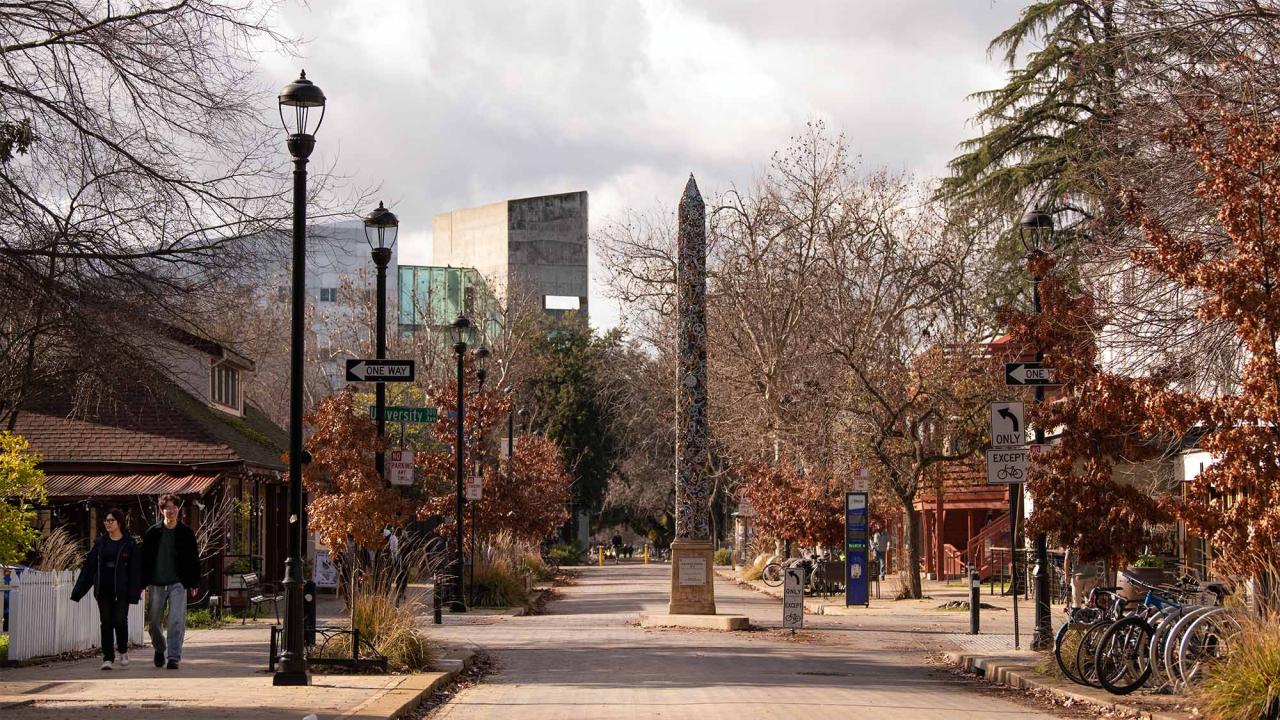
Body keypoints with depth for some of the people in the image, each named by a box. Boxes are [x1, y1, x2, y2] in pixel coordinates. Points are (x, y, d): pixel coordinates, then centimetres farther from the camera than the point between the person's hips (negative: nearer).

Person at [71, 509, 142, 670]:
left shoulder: (129, 544, 1)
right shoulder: (100, 543, 10)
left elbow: (135, 569, -2)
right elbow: (89, 566, 11)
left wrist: (134, 592, -10)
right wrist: (78, 590, 7)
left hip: (121, 590, -3)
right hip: (103, 590, 3)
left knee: (120, 620, -7)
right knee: (106, 623, 2)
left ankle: (123, 650, 16)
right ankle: (108, 658, 5)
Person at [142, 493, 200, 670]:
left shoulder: (186, 533, 3)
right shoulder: (152, 533, 3)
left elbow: (194, 560, 8)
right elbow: (144, 559, 7)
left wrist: (194, 583, 3)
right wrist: (143, 583, 2)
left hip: (178, 583, -1)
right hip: (156, 583, 1)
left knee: (177, 621, -11)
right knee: (153, 621, 7)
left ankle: (174, 657, -9)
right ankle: (160, 649, 33)